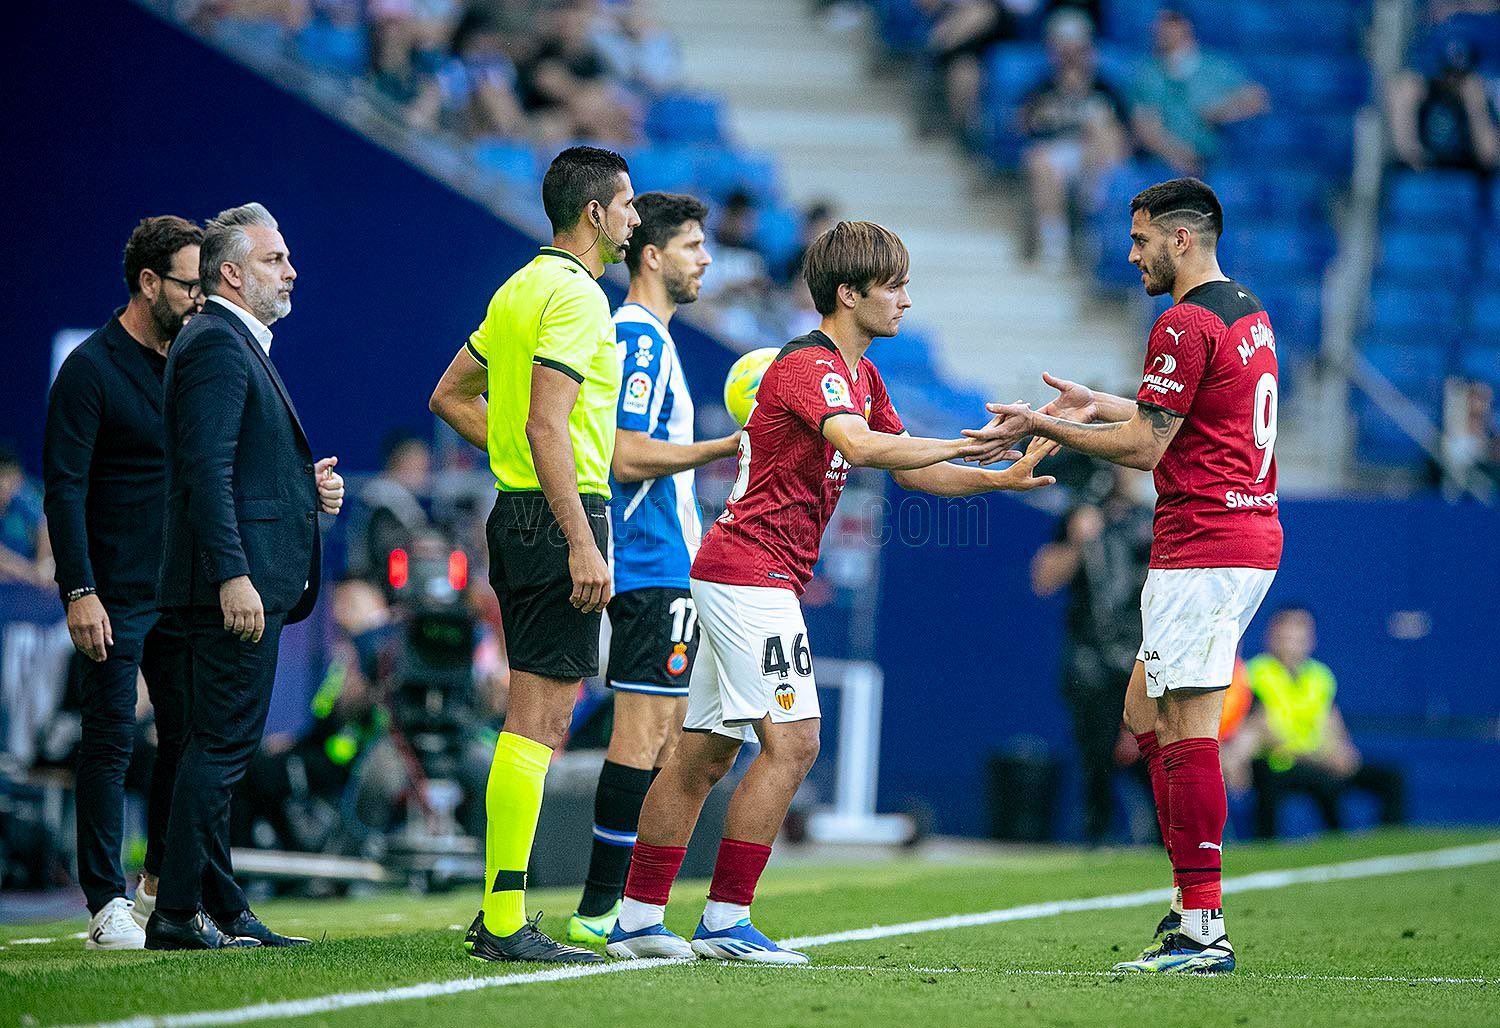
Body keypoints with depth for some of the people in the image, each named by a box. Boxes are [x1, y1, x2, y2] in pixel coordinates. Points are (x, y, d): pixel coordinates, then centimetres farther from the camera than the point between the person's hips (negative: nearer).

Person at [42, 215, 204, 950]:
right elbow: (64, 485, -12)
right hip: (115, 596, -7)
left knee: (188, 735, 8)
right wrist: (79, 591, -18)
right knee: (110, 742, -5)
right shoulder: (92, 368, -8)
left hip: (180, 589, 7)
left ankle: (163, 890, 22)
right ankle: (107, 905, -2)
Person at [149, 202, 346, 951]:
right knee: (223, 743, -10)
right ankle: (178, 911, -10)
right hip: (236, 579, -11)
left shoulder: (241, 345, 22)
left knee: (222, 745, 11)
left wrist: (306, 488, 10)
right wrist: (233, 575, -26)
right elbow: (207, 469, -20)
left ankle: (221, 911, 14)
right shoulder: (216, 344, -11)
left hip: (251, 580, 11)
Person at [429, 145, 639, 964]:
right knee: (538, 720, -9)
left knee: (538, 717, 15)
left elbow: (450, 395, 22)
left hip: (518, 508, 10)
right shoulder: (575, 293, -14)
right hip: (562, 514, -10)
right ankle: (505, 924, -10)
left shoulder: (522, 287, 16)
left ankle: (500, 907, 18)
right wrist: (582, 543, -25)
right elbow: (547, 424, -22)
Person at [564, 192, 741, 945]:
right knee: (644, 736, -11)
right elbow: (629, 459, -19)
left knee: (662, 739, 9)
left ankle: (619, 908, 9)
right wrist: (731, 445, -17)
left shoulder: (646, 337, 20)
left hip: (661, 568, 11)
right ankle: (601, 909, -12)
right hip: (656, 572, -11)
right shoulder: (640, 339, -12)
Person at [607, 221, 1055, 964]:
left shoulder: (859, 374, 17)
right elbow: (862, 446, -31)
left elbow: (908, 470, 20)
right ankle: (725, 921, -10)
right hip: (753, 572, -10)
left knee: (704, 755, 9)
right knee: (791, 741, -12)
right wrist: (968, 442, -25)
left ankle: (638, 919, 10)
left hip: (734, 575, 10)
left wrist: (998, 479, 6)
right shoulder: (810, 366, -15)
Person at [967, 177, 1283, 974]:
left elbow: (1146, 446, -13)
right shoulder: (1247, 313, 16)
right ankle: (1193, 903, 11)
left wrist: (1043, 428, -3)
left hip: (1204, 546, -10)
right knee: (1145, 709, 14)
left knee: (1186, 726, -9)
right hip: (1251, 535, 10)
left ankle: (1203, 930, -10)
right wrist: (1098, 405, 25)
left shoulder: (1187, 325, -14)